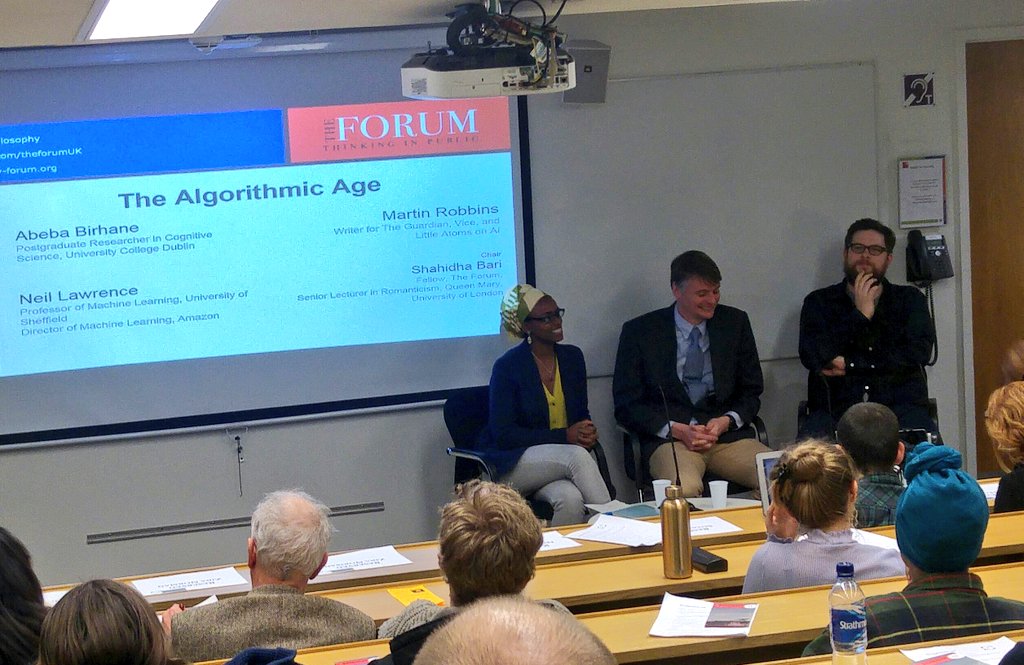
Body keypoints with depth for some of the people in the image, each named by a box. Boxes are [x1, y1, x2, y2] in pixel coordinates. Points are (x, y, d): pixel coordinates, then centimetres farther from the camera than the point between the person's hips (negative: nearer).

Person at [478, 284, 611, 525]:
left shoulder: (572, 357, 9)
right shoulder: (507, 367, -8)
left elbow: (581, 413, 19)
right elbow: (503, 434, -11)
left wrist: (587, 432, -8)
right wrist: (565, 436, -18)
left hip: (559, 464, 4)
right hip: (510, 465, -4)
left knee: (571, 499, -34)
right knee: (576, 456, -33)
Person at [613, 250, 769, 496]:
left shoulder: (735, 323, 10)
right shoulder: (639, 331, 2)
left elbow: (751, 392, 16)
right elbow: (626, 405, 1)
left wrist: (727, 421, -6)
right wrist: (676, 430, -13)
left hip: (726, 434, 3)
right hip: (668, 438, -3)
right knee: (685, 488, -38)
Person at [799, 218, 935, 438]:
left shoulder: (909, 299, 18)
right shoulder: (819, 302, 16)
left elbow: (919, 351, 0)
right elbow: (812, 356, -2)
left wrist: (849, 364, -3)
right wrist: (860, 315, -3)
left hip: (899, 407, 1)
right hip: (835, 409, -1)